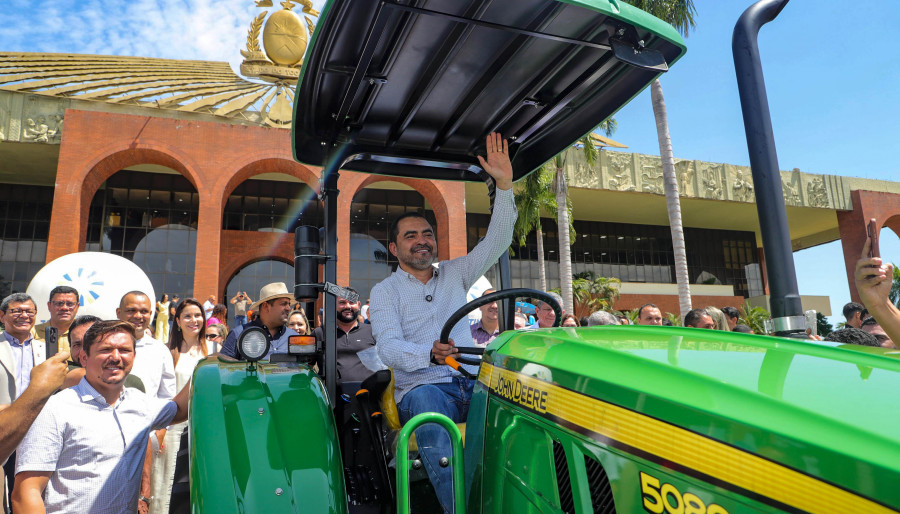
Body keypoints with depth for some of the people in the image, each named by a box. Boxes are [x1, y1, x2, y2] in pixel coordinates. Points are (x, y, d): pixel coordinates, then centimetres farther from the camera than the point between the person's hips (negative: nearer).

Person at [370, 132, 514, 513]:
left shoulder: (454, 274, 18)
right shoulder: (385, 291, 8)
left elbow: (496, 242, 8)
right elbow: (389, 347, -8)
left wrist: (504, 186, -4)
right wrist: (430, 354, -30)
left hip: (471, 382, 3)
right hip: (421, 387, -3)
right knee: (428, 404, -38)